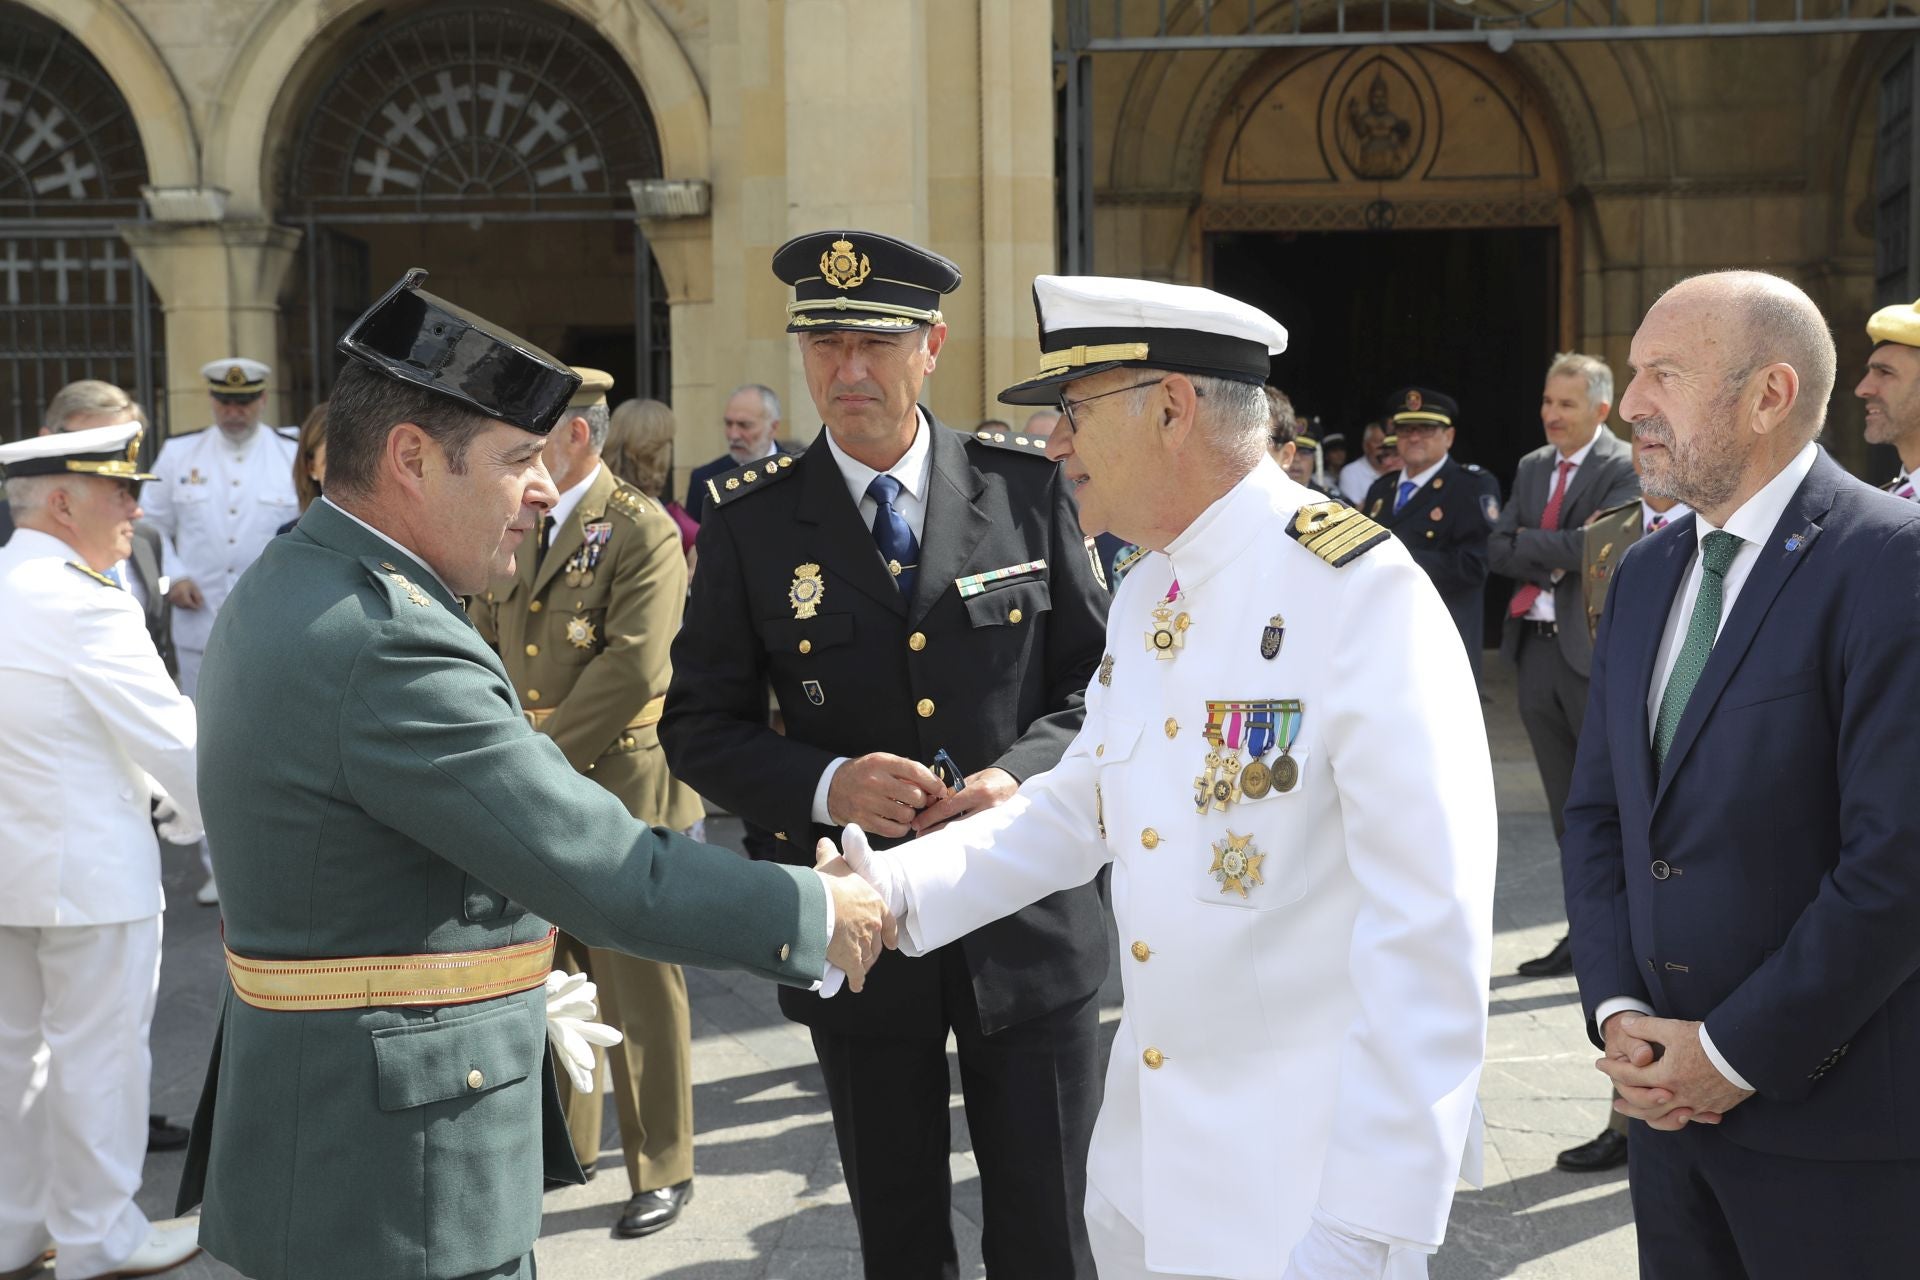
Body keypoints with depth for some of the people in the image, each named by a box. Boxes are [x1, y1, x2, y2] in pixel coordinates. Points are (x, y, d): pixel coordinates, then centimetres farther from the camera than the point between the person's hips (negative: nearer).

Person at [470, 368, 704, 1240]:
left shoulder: (641, 531, -11)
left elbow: (633, 668, -20)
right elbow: (485, 645, 16)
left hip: (620, 791, -7)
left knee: (640, 994, 4)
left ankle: (662, 1170, 18)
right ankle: (565, 1144, 34)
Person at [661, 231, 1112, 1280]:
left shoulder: (1027, 486, -2)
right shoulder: (751, 524, -4)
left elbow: (1099, 682, 3)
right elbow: (700, 727, -1)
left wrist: (1020, 774, -17)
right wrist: (826, 787, -19)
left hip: (1029, 923, 0)